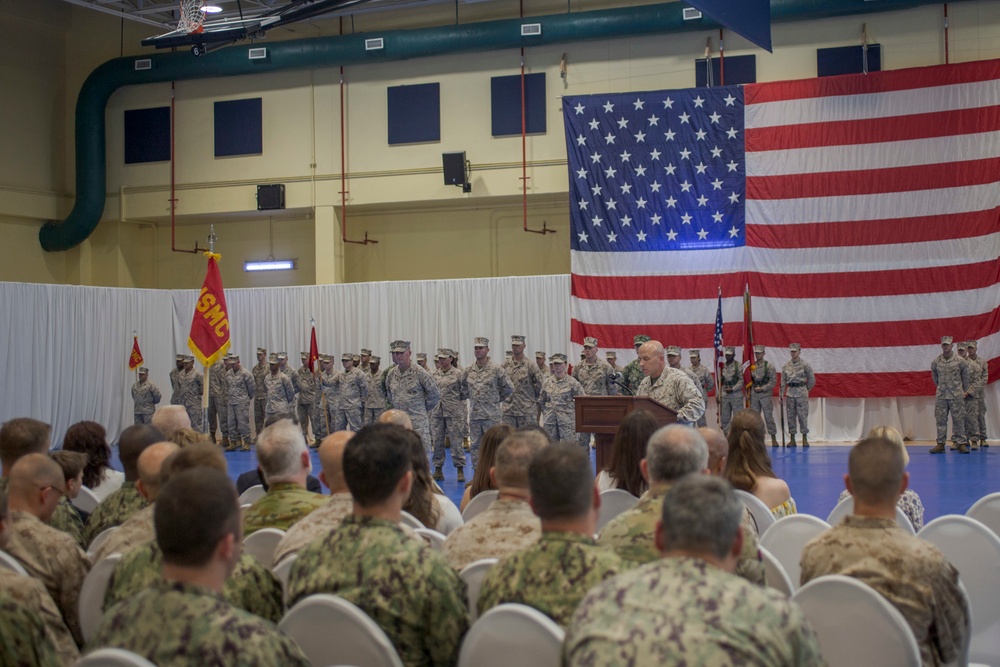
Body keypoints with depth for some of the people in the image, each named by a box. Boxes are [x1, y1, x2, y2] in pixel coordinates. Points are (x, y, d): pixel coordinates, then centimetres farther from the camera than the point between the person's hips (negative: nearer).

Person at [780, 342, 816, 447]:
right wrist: (781, 394, 3)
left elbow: (812, 379, 3)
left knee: (803, 415, -2)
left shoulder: (805, 365, -4)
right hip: (790, 393, 4)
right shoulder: (786, 366, 7)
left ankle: (805, 439, 3)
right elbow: (783, 382, 8)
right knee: (790, 416, 5)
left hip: (801, 393, -3)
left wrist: (806, 390, 7)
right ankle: (792, 439, 11)